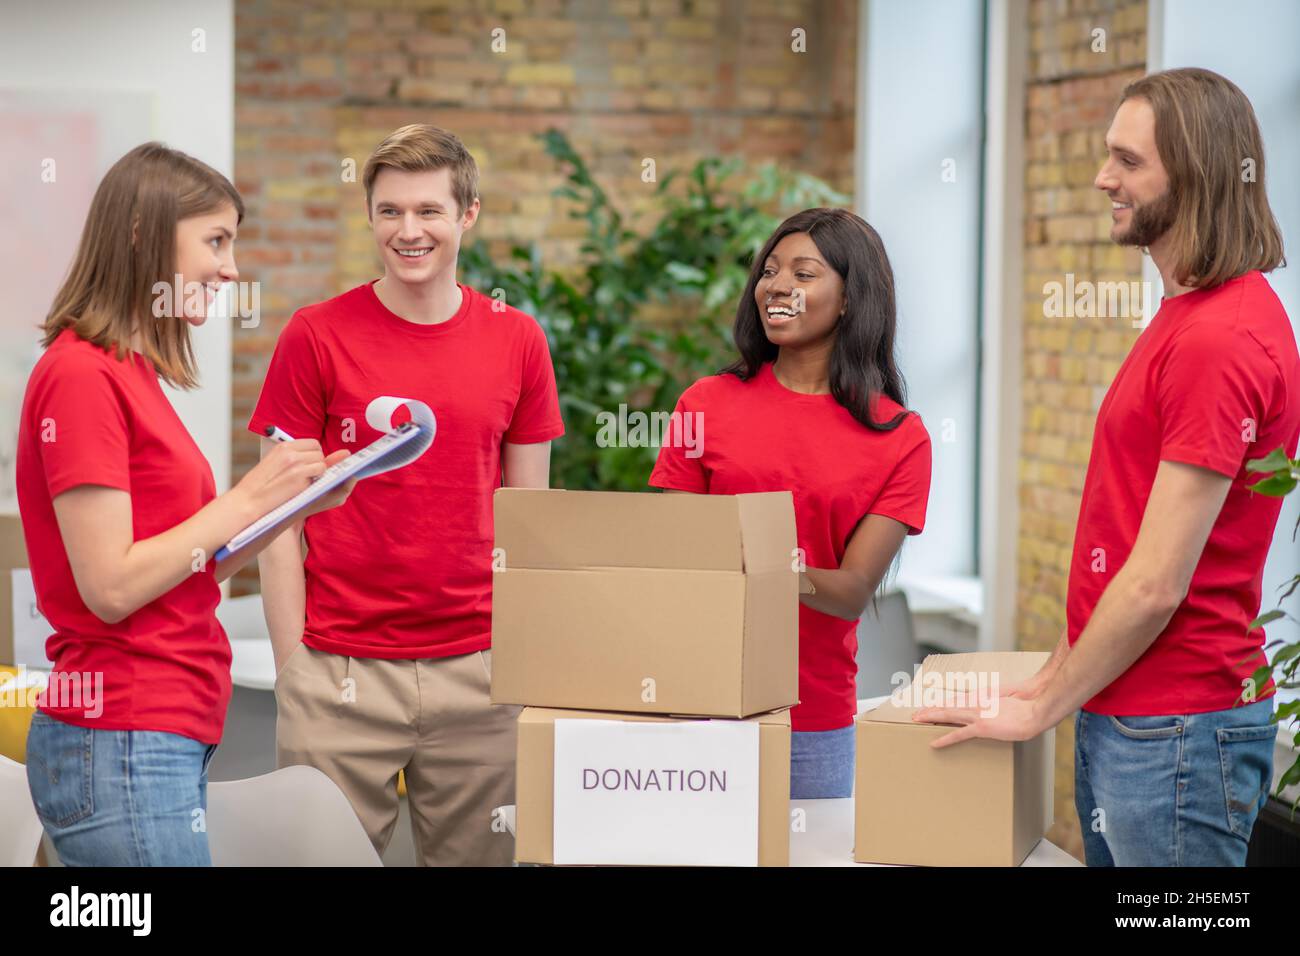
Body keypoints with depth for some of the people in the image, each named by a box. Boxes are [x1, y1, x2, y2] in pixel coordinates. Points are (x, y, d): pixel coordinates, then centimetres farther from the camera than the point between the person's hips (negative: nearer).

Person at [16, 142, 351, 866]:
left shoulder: (128, 374, 15)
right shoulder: (82, 376, -12)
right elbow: (111, 587, -18)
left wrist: (294, 503, 6)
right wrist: (248, 498, -10)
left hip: (167, 739, 9)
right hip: (123, 745, -9)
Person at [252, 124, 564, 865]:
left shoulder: (517, 340, 6)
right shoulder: (316, 337, -1)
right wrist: (293, 667, -5)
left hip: (479, 668, 2)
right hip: (342, 669, -2)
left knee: (480, 856, 8)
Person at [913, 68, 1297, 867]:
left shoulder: (1222, 337, -19)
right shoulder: (1191, 315, 14)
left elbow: (1156, 585, -19)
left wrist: (1041, 706, -10)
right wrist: (1057, 680, 14)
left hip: (1174, 731, -10)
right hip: (1120, 715, 10)